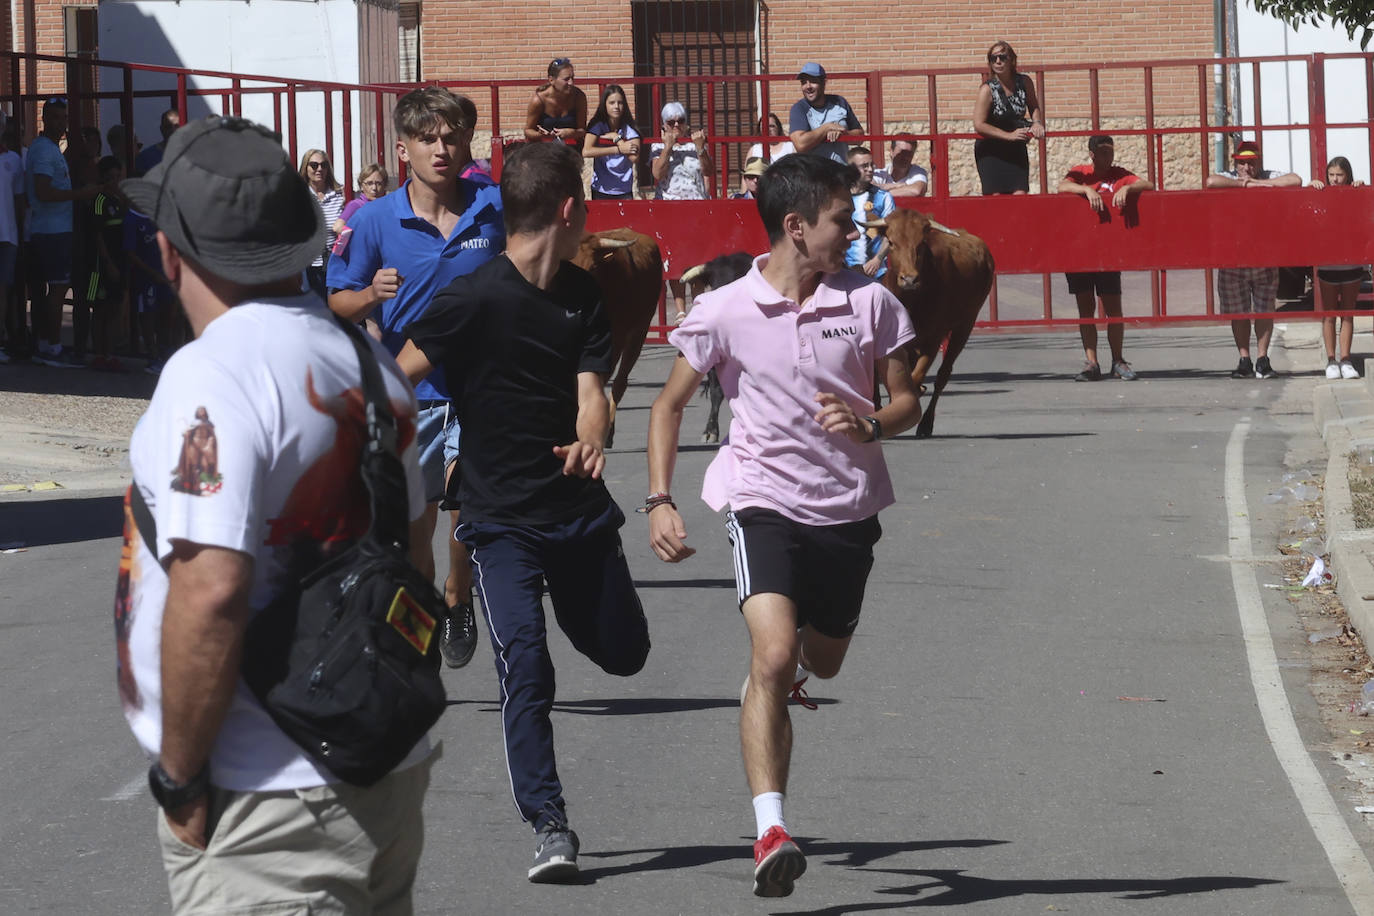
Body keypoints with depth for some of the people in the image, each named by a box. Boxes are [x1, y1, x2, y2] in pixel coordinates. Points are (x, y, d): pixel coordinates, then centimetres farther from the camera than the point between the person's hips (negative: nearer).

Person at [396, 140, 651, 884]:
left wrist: (590, 441, -29)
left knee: (625, 654, 18)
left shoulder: (582, 294, 4)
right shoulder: (474, 299, -16)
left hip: (579, 507, 6)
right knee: (525, 667, -17)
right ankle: (549, 828, -11)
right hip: (501, 515, -6)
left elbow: (590, 387, -6)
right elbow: (395, 381, -16)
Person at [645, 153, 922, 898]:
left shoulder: (869, 303, -3)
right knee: (773, 655, -23)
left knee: (821, 663, 18)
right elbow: (669, 403, 4)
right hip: (763, 501, -4)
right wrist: (659, 501, -5)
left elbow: (906, 401, 8)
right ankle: (770, 830, -26)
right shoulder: (726, 312, -8)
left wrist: (869, 425, -15)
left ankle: (777, 675, 58)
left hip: (848, 506, 4)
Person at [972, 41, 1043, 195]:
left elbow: (1033, 107, 14)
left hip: (1016, 148, 3)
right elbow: (979, 125, -19)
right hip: (991, 151, -3)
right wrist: (1009, 136, -24)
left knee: (1020, 194, -10)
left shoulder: (1024, 82, -4)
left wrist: (1037, 123, -9)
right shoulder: (987, 89, -17)